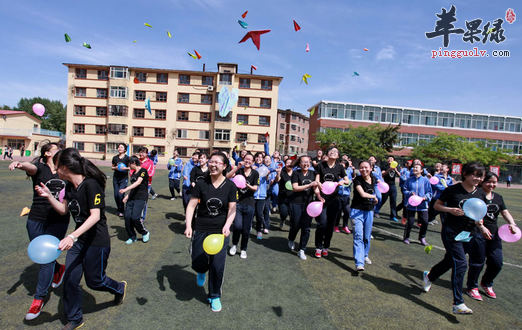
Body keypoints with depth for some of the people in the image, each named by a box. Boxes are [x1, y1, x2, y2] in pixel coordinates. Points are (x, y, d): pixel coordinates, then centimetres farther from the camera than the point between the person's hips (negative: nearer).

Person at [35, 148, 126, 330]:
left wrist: (72, 236, -37)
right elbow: (63, 210, 13)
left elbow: (95, 216, -28)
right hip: (78, 240, 8)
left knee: (94, 281, 9)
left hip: (97, 241, -7)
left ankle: (119, 288, 40)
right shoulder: (69, 186, 3)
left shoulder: (90, 184, -24)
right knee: (70, 280, 9)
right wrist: (48, 195, -1)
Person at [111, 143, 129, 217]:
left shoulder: (127, 158, -4)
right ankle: (118, 208, 25)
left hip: (124, 178, -4)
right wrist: (115, 168, -5)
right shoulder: (115, 158, 7)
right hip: (115, 178, 4)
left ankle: (121, 211, 4)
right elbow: (112, 167, 16)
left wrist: (126, 168, -20)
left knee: (120, 194, -11)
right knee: (116, 195, 5)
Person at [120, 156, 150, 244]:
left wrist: (126, 189, -30)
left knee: (135, 217, -16)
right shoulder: (133, 172, 19)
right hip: (132, 197, 8)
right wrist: (127, 196, 14)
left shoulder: (143, 171, -7)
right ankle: (132, 237, 13)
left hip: (141, 198, -8)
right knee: (127, 216, -2)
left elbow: (138, 182, -21)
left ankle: (145, 233, 8)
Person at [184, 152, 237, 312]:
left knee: (217, 266, 0)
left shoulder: (230, 185, -5)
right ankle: (202, 271, 44)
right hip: (200, 229, 1)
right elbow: (191, 205, -4)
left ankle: (215, 296, 27)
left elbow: (232, 209, -4)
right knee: (197, 263, 3)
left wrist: (227, 225, -19)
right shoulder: (201, 183, -5)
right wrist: (188, 226, -14)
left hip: (221, 231, -1)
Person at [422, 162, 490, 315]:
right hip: (451, 232, -6)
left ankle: (428, 276, 44)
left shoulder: (481, 194, 4)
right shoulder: (452, 190, -11)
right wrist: (450, 209, -19)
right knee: (460, 264, -12)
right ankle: (458, 303, -4)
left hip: (468, 234, 6)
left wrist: (481, 226, -3)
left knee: (450, 261, 17)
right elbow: (437, 205, -3)